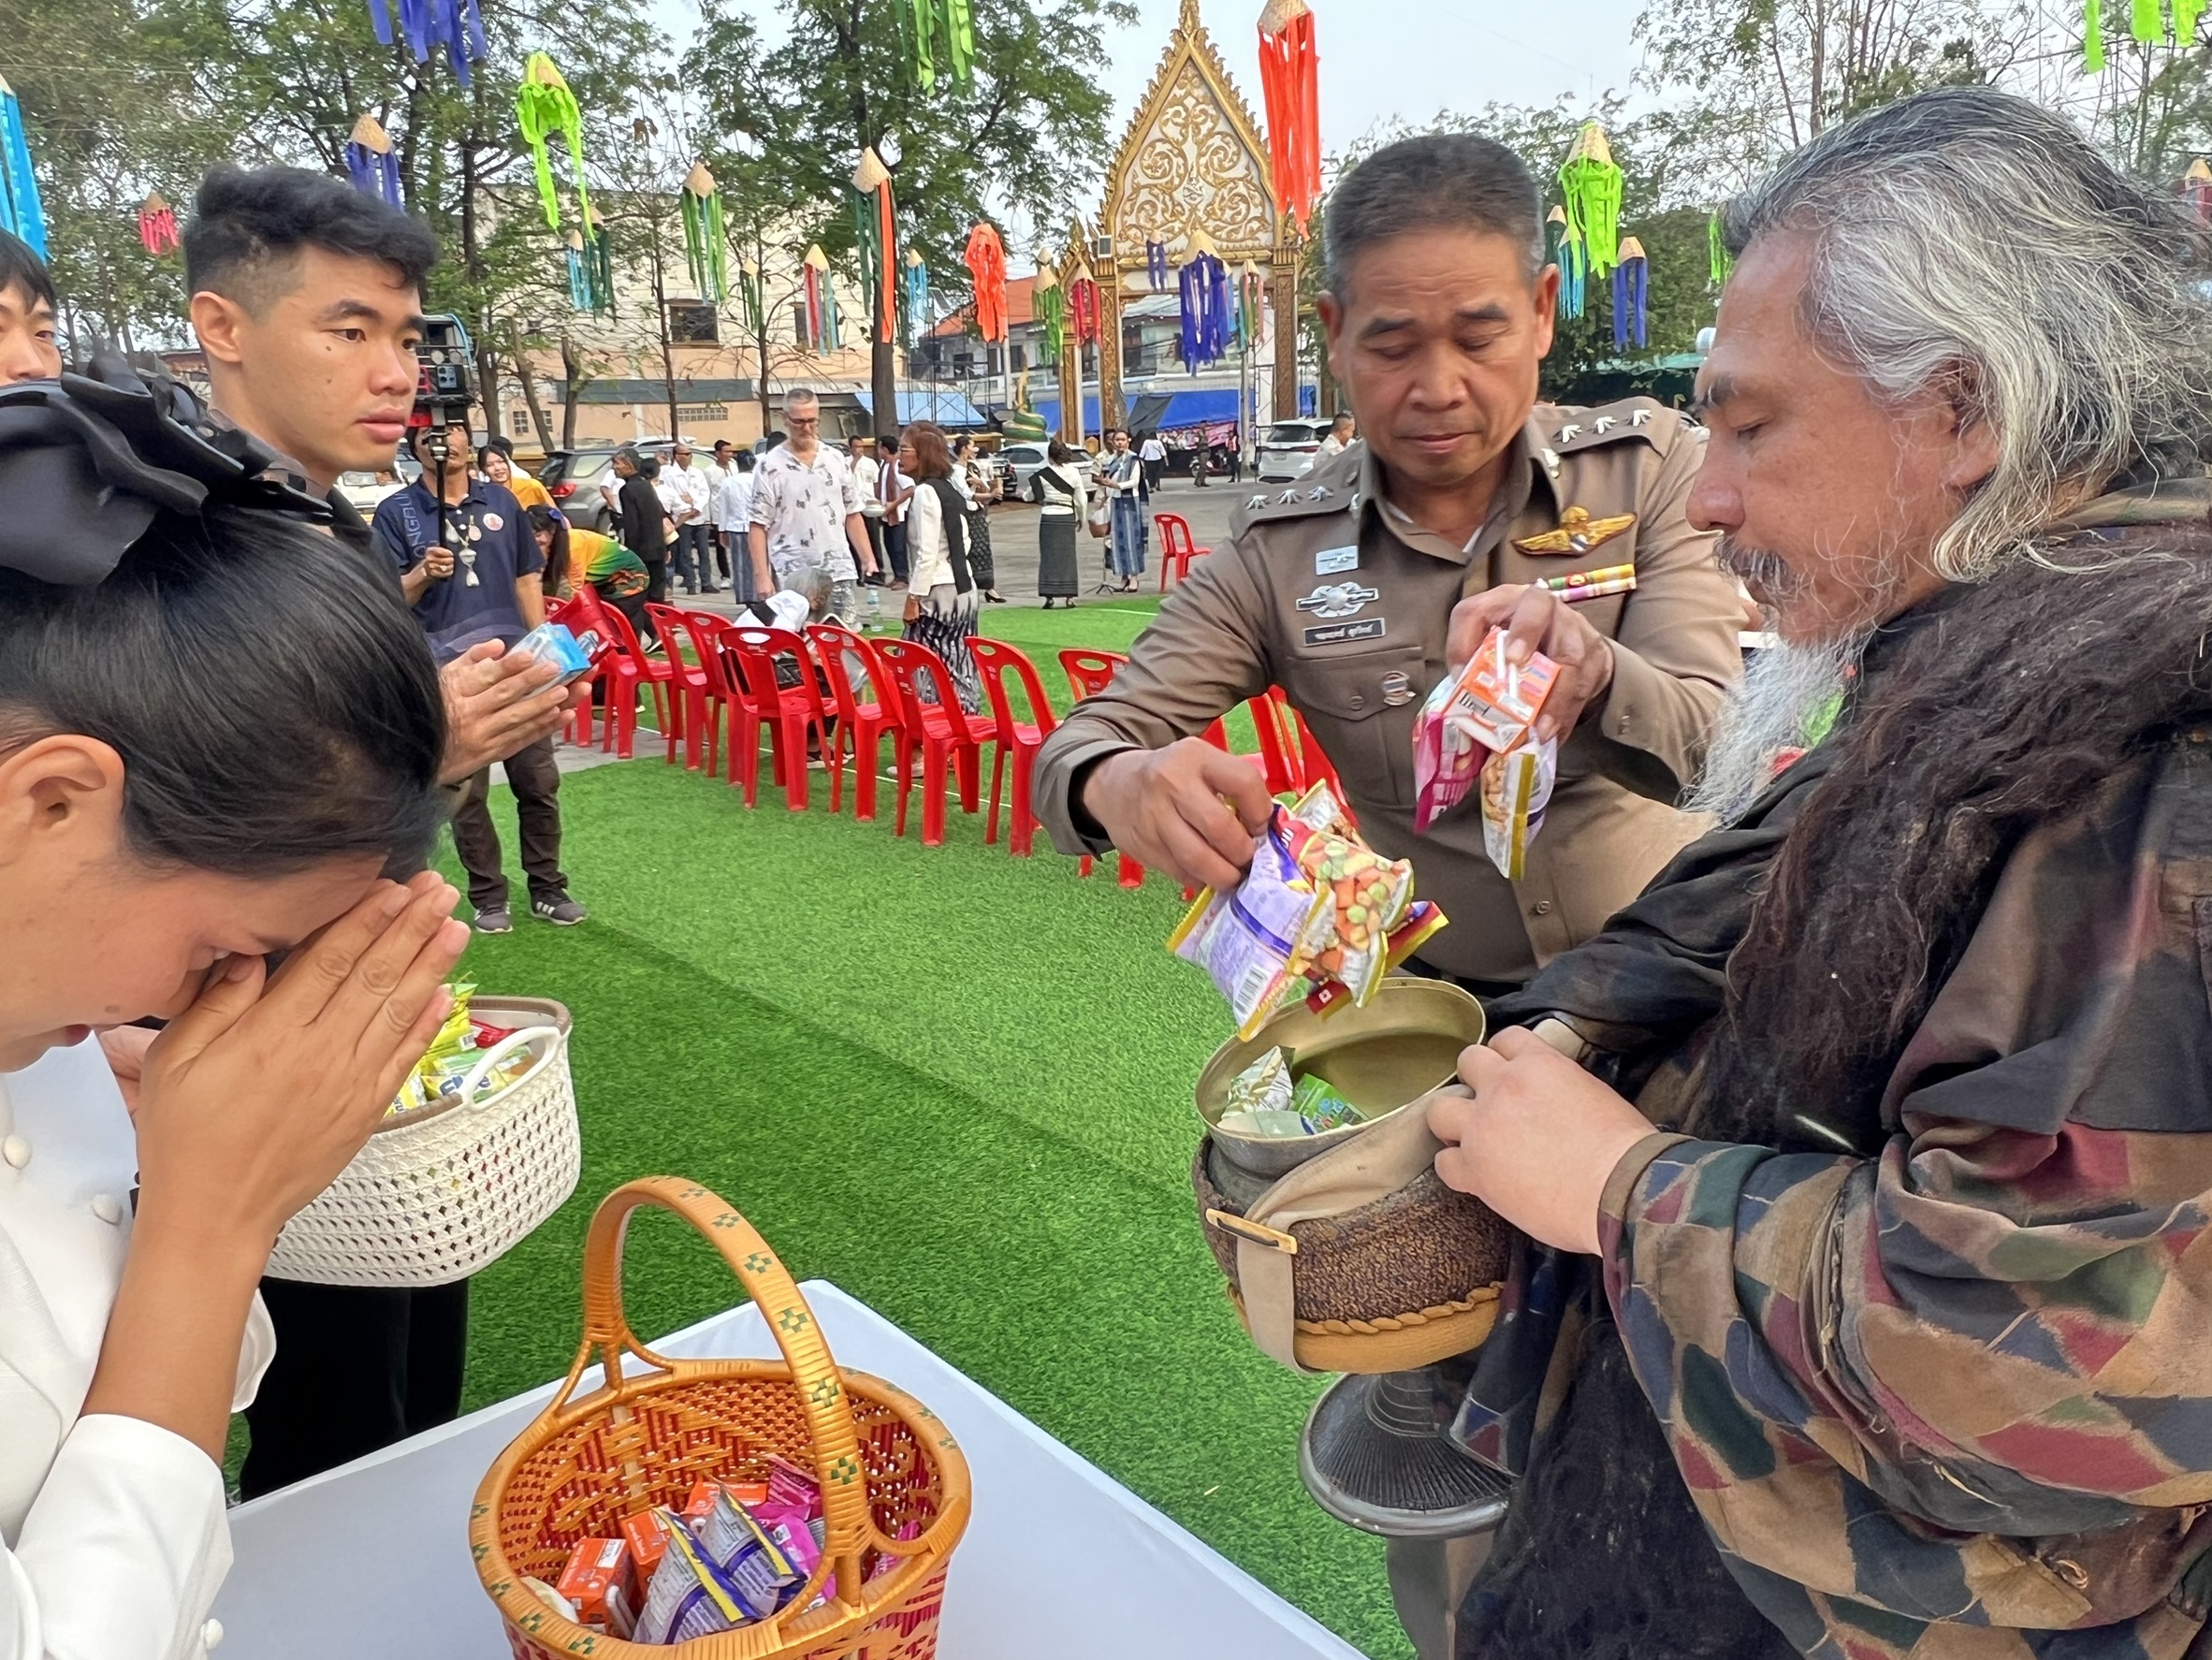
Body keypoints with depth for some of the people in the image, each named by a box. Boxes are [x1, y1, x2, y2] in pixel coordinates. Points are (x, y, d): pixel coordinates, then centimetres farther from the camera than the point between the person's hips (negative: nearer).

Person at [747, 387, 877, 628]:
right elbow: (759, 526, -4)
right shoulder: (770, 467, -2)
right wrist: (762, 577, -11)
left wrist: (868, 559, 6)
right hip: (793, 579, -3)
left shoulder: (837, 460, 10)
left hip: (840, 573, 3)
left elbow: (852, 515, 15)